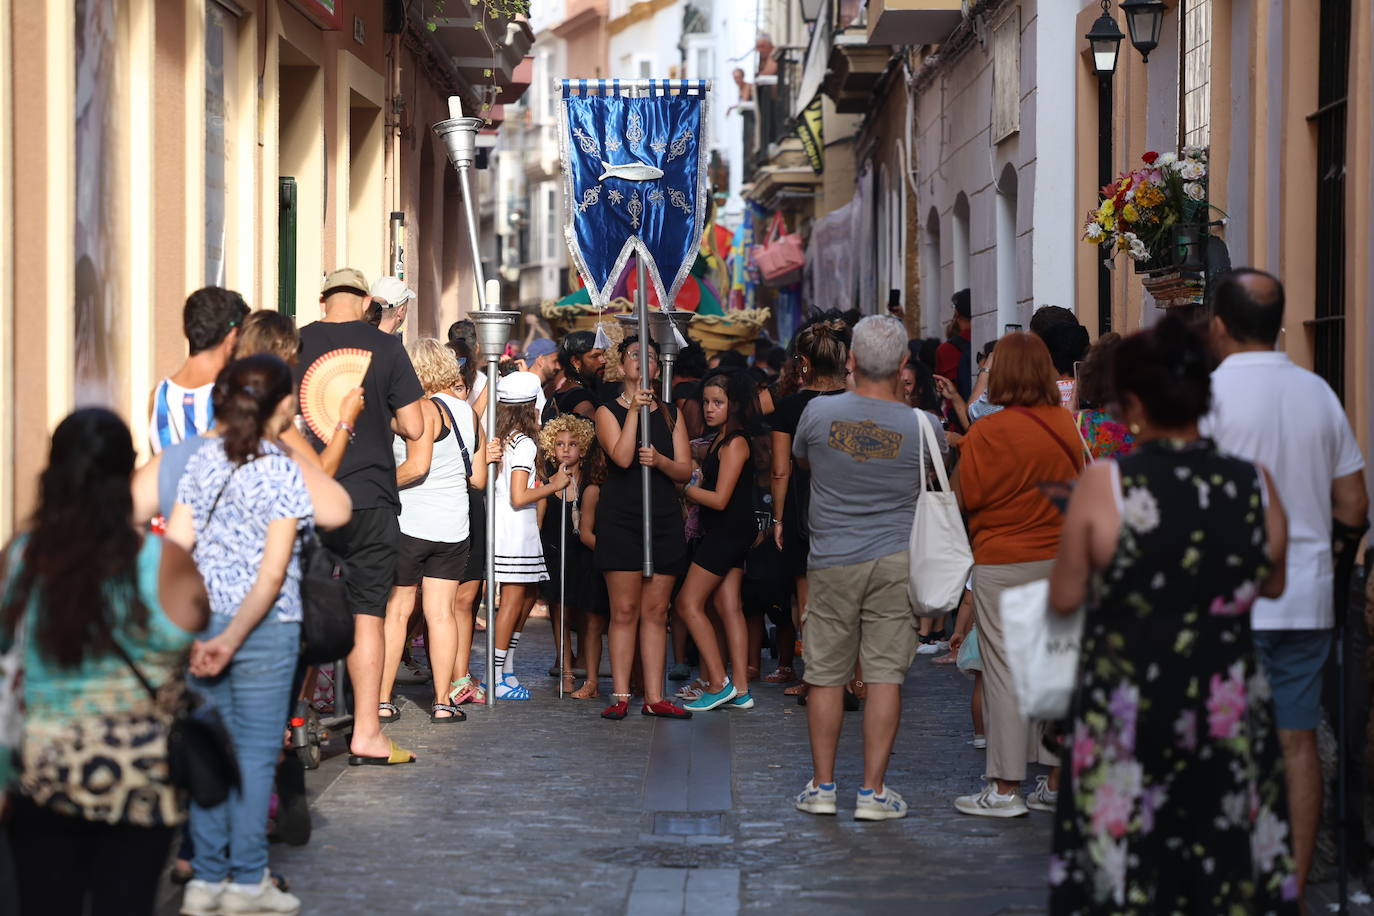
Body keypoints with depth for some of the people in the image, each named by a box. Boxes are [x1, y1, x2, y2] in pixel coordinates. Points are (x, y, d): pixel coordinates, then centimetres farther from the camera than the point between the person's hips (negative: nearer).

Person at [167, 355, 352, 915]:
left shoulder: (204, 460, 3)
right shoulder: (283, 473, -12)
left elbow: (174, 544, -1)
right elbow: (272, 574, -17)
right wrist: (234, 638, -16)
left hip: (205, 623, 5)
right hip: (264, 629, -5)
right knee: (256, 754, 5)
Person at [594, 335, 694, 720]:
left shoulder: (670, 414, 13)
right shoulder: (609, 411, 3)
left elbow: (685, 471, 7)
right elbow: (622, 457, -14)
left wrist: (659, 460, -13)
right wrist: (634, 409, -15)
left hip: (664, 518, 3)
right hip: (621, 518, -3)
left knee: (656, 611, 3)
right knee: (624, 610, -5)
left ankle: (655, 697, 5)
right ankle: (620, 696, -1)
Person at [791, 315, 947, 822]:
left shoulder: (819, 412, -6)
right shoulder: (922, 425, -6)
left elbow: (801, 459, 14)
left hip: (832, 561, 1)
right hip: (896, 561, 0)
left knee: (826, 675, 9)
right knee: (885, 675, 2)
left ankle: (821, 785, 14)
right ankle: (873, 790, 2)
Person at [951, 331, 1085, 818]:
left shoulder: (988, 433, -14)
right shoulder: (1066, 425, 2)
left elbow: (964, 498, -7)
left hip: (1002, 563, -5)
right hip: (1060, 559, 5)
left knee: (1004, 670, 0)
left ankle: (1005, 788, 4)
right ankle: (1057, 782, 15)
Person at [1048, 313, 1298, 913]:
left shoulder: (1103, 486, -15)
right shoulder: (1256, 485, -7)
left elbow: (1064, 598, -5)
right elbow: (1272, 586, 8)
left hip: (1124, 713, -2)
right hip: (1229, 715, 3)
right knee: (1223, 862, 16)